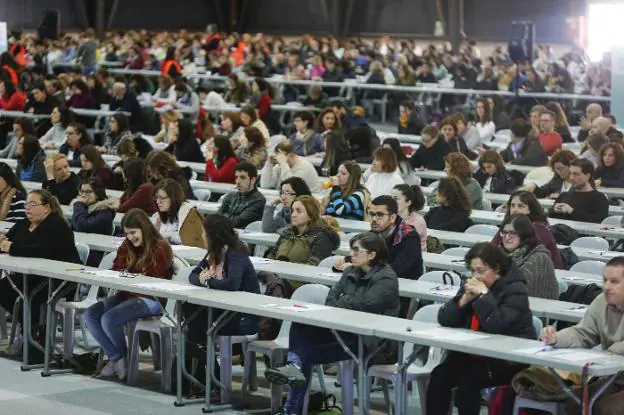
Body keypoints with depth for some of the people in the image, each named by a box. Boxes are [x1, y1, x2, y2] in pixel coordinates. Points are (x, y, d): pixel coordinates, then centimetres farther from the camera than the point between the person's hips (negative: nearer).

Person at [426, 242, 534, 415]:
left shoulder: (515, 290, -12)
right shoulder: (471, 286, 9)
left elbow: (497, 326, -29)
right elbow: (444, 319, 2)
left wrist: (484, 295, -23)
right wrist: (465, 299, -12)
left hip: (508, 362, -6)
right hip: (472, 353, 6)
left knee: (468, 379, -29)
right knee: (439, 375, -19)